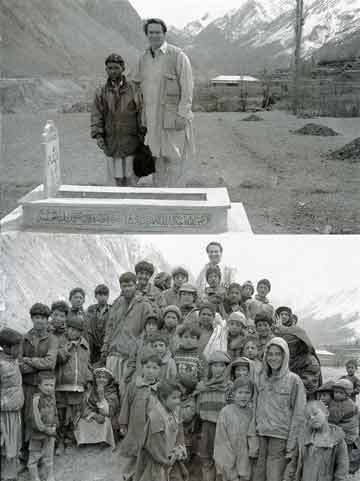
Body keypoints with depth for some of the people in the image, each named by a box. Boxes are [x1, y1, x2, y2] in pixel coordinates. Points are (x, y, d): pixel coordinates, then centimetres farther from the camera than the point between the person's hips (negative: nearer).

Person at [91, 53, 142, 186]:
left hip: (131, 141, -1)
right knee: (114, 176, 3)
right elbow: (96, 115, 2)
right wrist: (98, 135, -10)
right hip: (111, 143, 1)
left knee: (131, 177, 4)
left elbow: (141, 114, 3)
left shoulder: (134, 90, 2)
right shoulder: (101, 92, 5)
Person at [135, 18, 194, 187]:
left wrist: (182, 114, -17)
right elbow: (139, 84, 21)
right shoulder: (144, 59, 11)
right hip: (152, 115, 6)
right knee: (158, 156, 10)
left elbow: (187, 87, -10)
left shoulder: (178, 56, -7)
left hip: (173, 114, -6)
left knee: (174, 157, -4)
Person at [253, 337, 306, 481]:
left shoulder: (293, 380, -3)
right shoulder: (262, 378, 10)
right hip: (261, 436, 4)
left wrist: (292, 443, -10)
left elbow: (299, 414, -6)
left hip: (280, 437, -4)